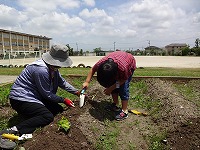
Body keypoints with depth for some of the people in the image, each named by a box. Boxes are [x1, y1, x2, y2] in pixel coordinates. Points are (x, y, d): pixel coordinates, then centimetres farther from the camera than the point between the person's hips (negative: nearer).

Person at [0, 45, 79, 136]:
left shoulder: (53, 67, 2)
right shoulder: (41, 70, -27)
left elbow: (62, 82, 13)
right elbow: (47, 94, -19)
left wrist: (77, 92, 9)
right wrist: (63, 100, -8)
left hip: (34, 97, 10)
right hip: (21, 100, -10)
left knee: (59, 109, 4)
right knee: (48, 117, -26)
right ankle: (15, 130, -29)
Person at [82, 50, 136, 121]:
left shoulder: (123, 68, -45)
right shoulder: (101, 63, -33)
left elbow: (123, 80, -23)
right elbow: (92, 70, -11)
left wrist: (110, 89, -23)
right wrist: (87, 82, -15)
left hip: (130, 65, -5)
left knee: (123, 88, -14)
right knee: (112, 84, -4)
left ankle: (124, 111, -4)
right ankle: (116, 105, 14)